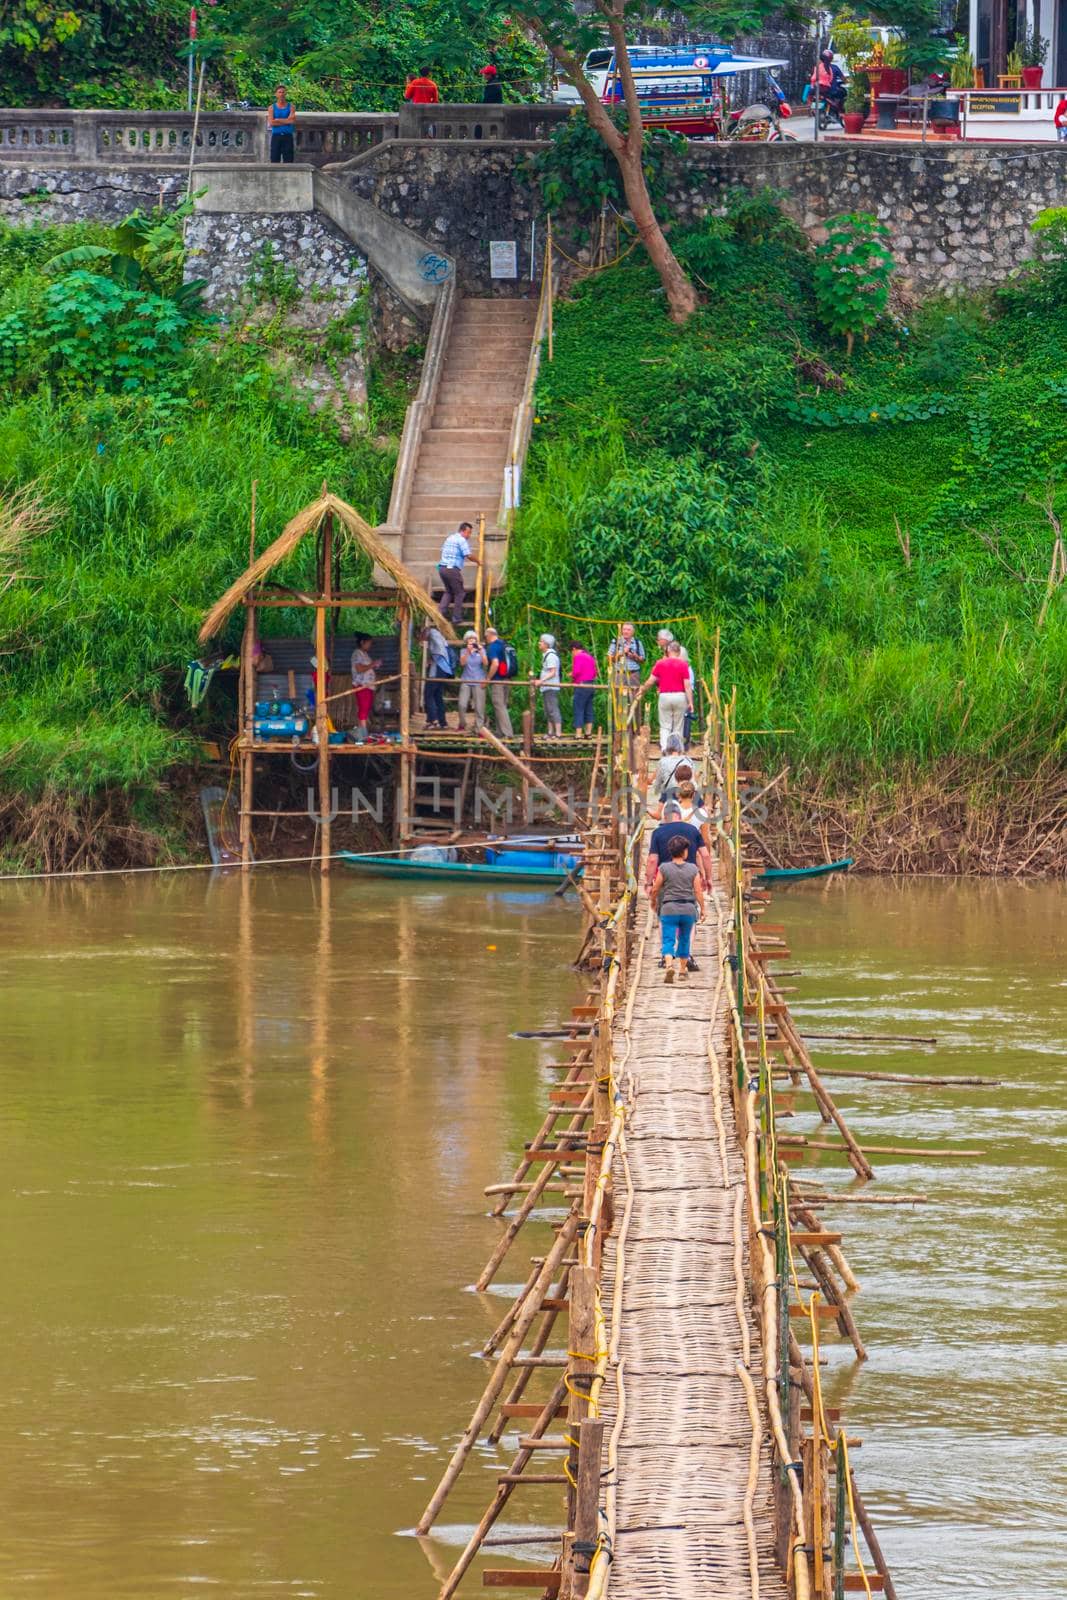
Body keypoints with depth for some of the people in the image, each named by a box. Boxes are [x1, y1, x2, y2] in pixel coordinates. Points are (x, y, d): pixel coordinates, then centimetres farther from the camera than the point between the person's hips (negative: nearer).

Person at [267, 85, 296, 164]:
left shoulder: (291, 107, 6)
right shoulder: (272, 107, 8)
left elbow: (292, 120, -9)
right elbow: (271, 123, -6)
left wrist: (278, 120, -7)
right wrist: (286, 121, -5)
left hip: (288, 137, 0)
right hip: (276, 136, 0)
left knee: (288, 162, -5)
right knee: (275, 161, -3)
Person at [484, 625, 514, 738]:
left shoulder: (492, 647, -14)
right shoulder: (503, 645, 12)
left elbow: (495, 664, -24)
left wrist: (488, 679, -17)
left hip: (496, 681, -9)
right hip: (505, 679, 9)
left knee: (499, 707, -6)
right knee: (502, 706, 15)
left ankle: (507, 733, -11)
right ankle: (501, 731, 20)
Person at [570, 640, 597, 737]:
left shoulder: (578, 657, -10)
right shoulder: (590, 656, 17)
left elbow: (576, 671, -18)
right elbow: (595, 672, 20)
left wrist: (572, 677, 0)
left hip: (581, 685, -8)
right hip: (591, 685, 8)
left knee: (578, 710, -6)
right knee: (588, 711, 13)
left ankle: (578, 734, -10)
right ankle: (588, 733, 15)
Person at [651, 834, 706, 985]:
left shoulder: (664, 868, -3)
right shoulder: (693, 869, 0)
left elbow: (655, 889, 1)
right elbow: (698, 891, -2)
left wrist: (653, 902, 20)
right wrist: (702, 908, 8)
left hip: (669, 908, -2)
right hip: (688, 909, 2)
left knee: (668, 940, -6)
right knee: (685, 939, 18)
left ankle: (669, 965, -31)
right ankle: (682, 971, 26)